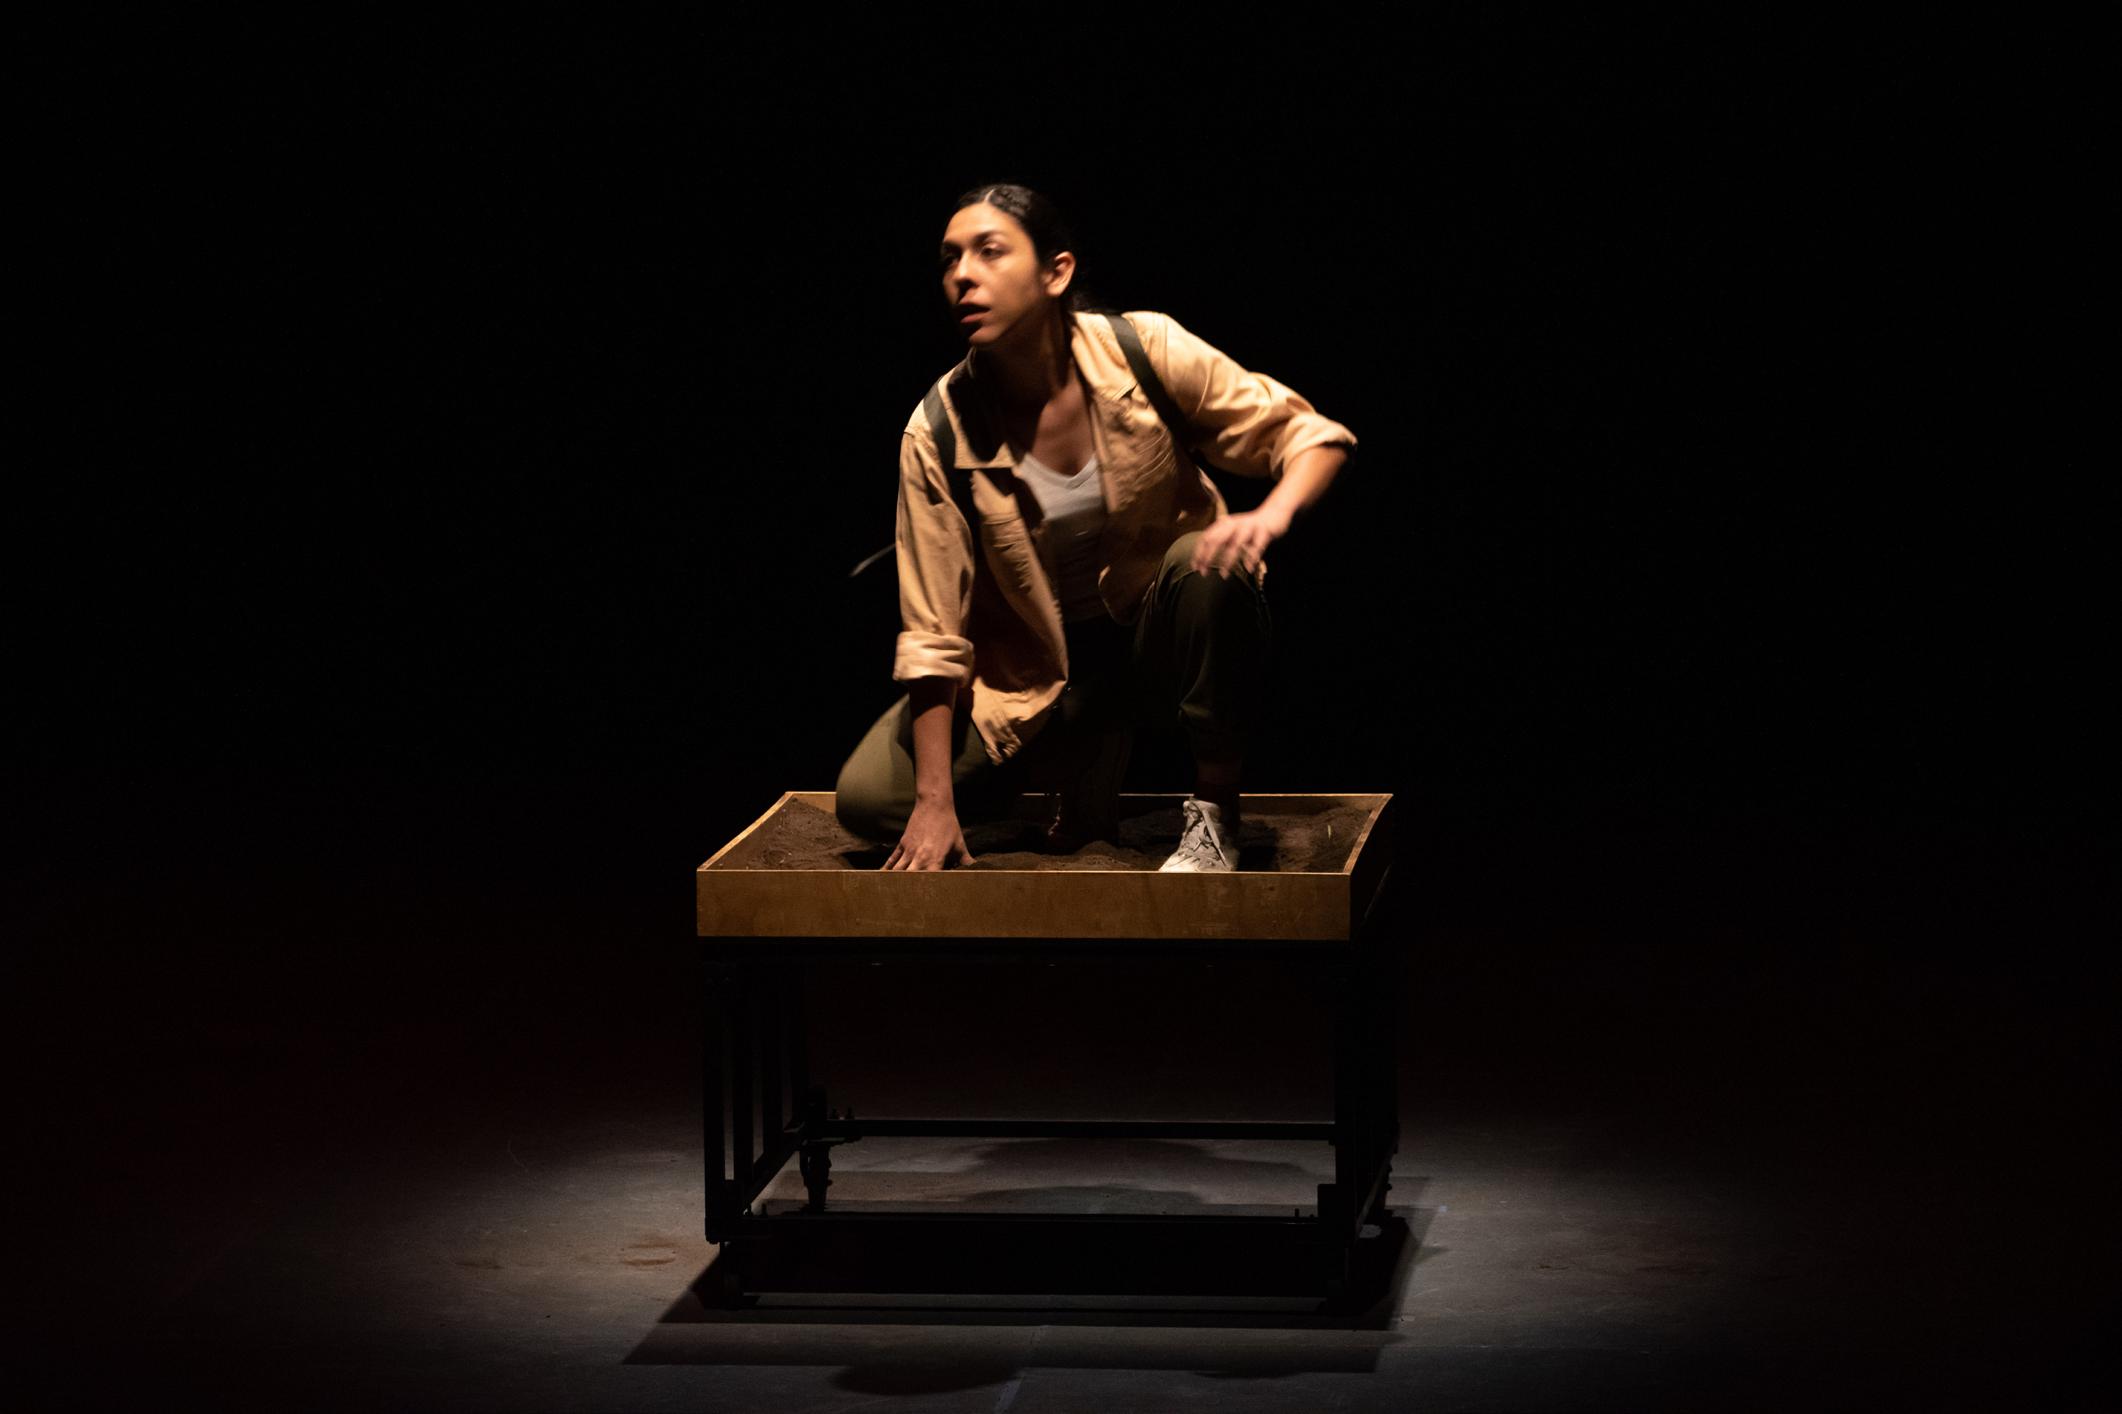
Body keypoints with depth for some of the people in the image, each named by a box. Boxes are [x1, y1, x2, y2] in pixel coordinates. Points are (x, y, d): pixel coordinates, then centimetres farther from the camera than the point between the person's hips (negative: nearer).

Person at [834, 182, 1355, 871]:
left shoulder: (1143, 350, -16)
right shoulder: (938, 434, -14)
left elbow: (1311, 435, -10)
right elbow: (932, 634, -11)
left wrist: (1273, 515, -34)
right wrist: (936, 802, -16)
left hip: (1163, 640, -2)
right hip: (1036, 671, 2)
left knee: (1208, 564, -36)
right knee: (866, 798, -16)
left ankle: (1214, 813, -17)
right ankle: (1087, 759, 10)